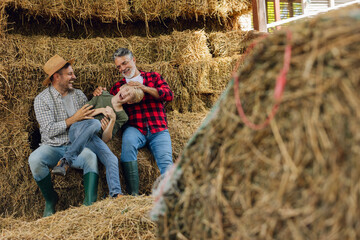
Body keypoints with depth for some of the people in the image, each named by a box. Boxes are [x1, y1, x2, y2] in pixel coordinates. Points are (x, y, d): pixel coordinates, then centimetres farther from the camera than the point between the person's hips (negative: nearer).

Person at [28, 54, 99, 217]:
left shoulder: (79, 95, 13)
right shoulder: (42, 99, -1)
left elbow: (88, 118, 12)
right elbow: (49, 130, -11)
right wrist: (74, 119, -14)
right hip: (53, 147, -2)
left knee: (91, 156, -32)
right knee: (35, 159, -33)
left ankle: (90, 204, -32)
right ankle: (50, 200, -9)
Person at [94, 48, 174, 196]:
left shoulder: (153, 77, 19)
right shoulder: (118, 87, 23)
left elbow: (169, 95, 3)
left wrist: (144, 88, -8)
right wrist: (99, 94, -3)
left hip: (159, 130, 1)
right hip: (135, 129, 0)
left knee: (166, 162, -26)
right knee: (128, 138, -36)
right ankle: (133, 194, -36)